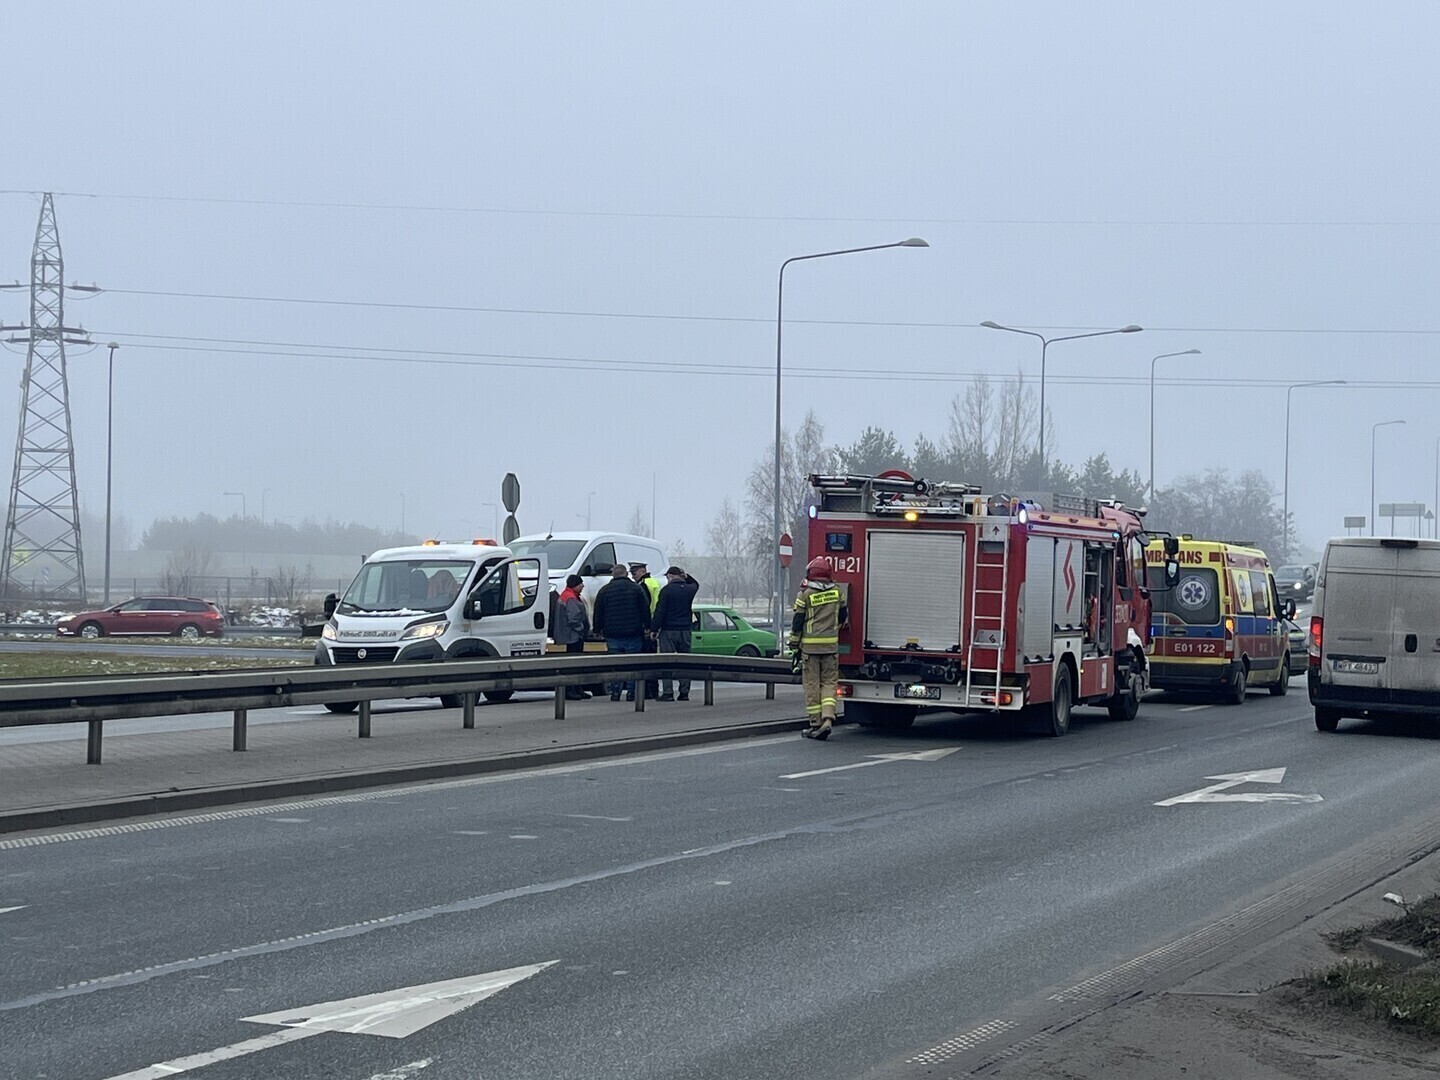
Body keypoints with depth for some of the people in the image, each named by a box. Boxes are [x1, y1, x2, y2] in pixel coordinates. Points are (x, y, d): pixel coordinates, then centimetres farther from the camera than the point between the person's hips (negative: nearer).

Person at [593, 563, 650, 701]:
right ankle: (631, 692, 1)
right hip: (633, 633, -1)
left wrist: (598, 630, 16)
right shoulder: (636, 588, 2)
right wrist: (647, 627, 7)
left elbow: (598, 613, 7)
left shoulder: (604, 591, 5)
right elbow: (645, 610, 2)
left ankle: (615, 691, -1)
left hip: (612, 634, 1)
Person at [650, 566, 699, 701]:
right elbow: (696, 584, 33)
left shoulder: (666, 590, -9)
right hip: (685, 630, 5)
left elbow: (660, 611, -11)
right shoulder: (689, 589, 6)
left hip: (668, 630, -5)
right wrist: (686, 577, 18)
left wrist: (654, 629, -6)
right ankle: (684, 692, 8)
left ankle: (668, 693, -8)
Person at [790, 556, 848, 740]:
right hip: (831, 645, 2)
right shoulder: (836, 593, 5)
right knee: (829, 683, 5)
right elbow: (843, 618, 16)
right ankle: (828, 719, -13)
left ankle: (815, 724, 4)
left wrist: (794, 647, 5)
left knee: (812, 685, 3)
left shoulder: (805, 595, -4)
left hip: (810, 645, -2)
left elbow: (797, 623, -2)